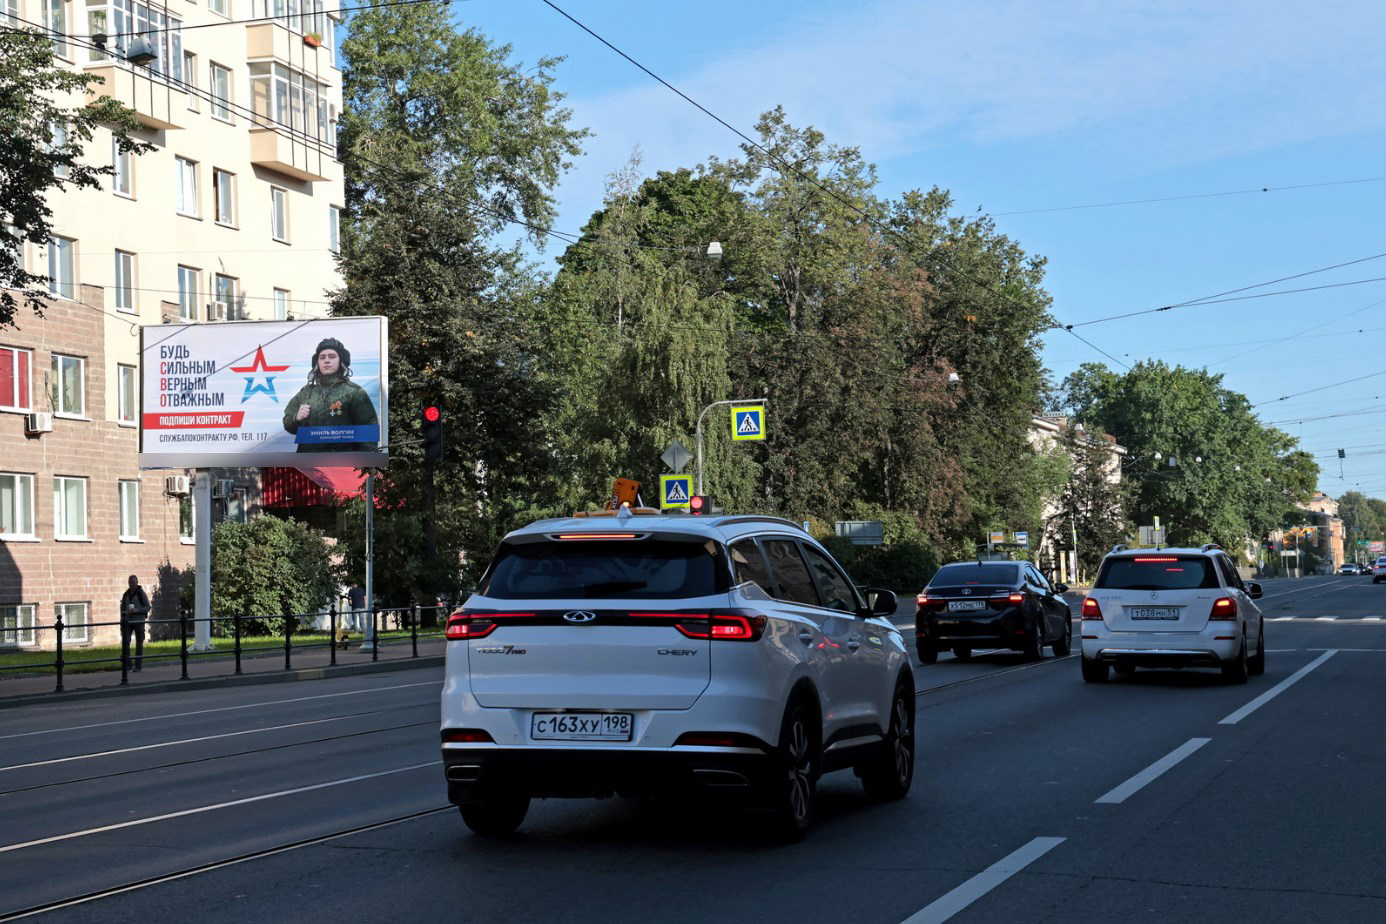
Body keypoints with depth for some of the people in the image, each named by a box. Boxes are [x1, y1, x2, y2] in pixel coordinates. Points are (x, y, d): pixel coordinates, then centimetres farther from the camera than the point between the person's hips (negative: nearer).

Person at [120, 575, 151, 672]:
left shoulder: (141, 594, -3)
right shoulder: (126, 594, 10)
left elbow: (147, 607, -4)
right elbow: (123, 607, 20)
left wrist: (137, 610, -19)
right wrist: (123, 617, 7)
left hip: (139, 621, -4)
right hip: (128, 621, 4)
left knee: (139, 643, 1)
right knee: (125, 640, -9)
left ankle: (138, 665, 7)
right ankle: (126, 663, -2)